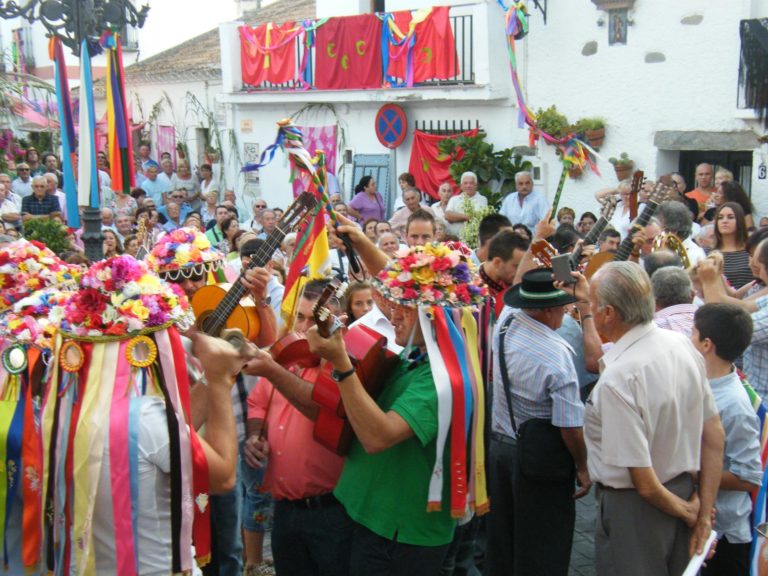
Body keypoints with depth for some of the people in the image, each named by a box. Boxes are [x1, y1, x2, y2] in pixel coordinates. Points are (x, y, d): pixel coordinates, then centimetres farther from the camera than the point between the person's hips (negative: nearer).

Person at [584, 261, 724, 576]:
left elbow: (644, 483, -25)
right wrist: (704, 513, 6)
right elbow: (714, 435, 3)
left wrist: (686, 512, -6)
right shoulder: (682, 343, -6)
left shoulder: (617, 379, -30)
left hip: (632, 508, -7)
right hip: (685, 489, 7)